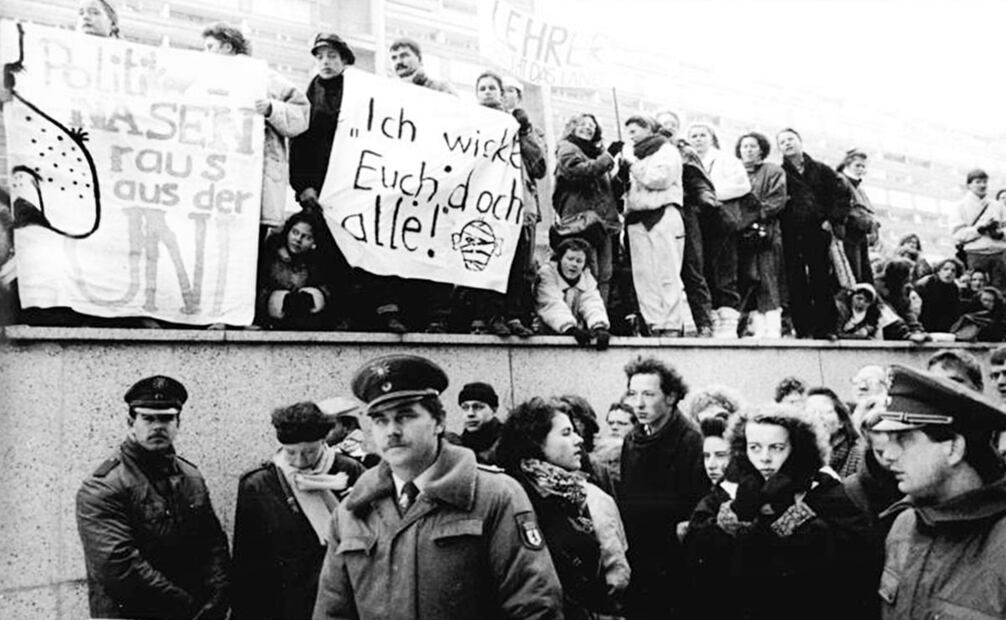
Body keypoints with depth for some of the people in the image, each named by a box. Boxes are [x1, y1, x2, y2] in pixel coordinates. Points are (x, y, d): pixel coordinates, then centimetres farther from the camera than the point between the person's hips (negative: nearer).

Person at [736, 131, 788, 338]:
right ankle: (758, 330, -1)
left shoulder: (773, 172, 10)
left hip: (766, 233, -3)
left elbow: (777, 200, -3)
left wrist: (757, 214, -14)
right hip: (741, 234, 4)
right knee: (749, 283, -2)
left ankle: (773, 330, -11)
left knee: (769, 282, -9)